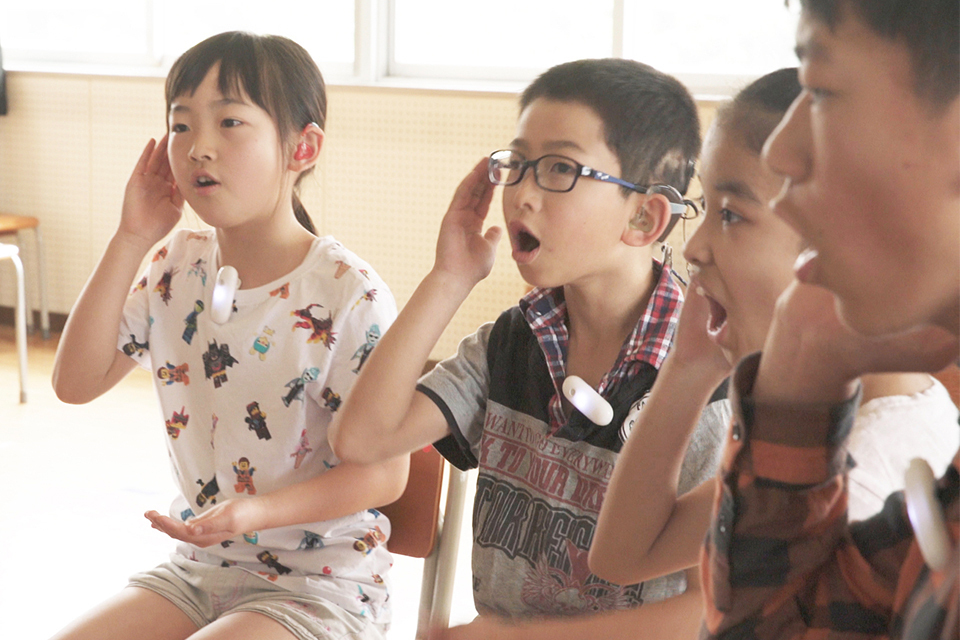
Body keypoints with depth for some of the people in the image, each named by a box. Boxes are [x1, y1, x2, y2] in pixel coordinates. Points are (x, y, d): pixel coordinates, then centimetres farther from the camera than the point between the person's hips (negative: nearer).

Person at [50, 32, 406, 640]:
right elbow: (77, 381, -4)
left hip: (321, 582, -5)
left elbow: (385, 471, -14)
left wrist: (257, 511, -28)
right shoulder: (178, 269, 2)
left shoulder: (347, 293, -17)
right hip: (200, 567, 6)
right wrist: (132, 239, -8)